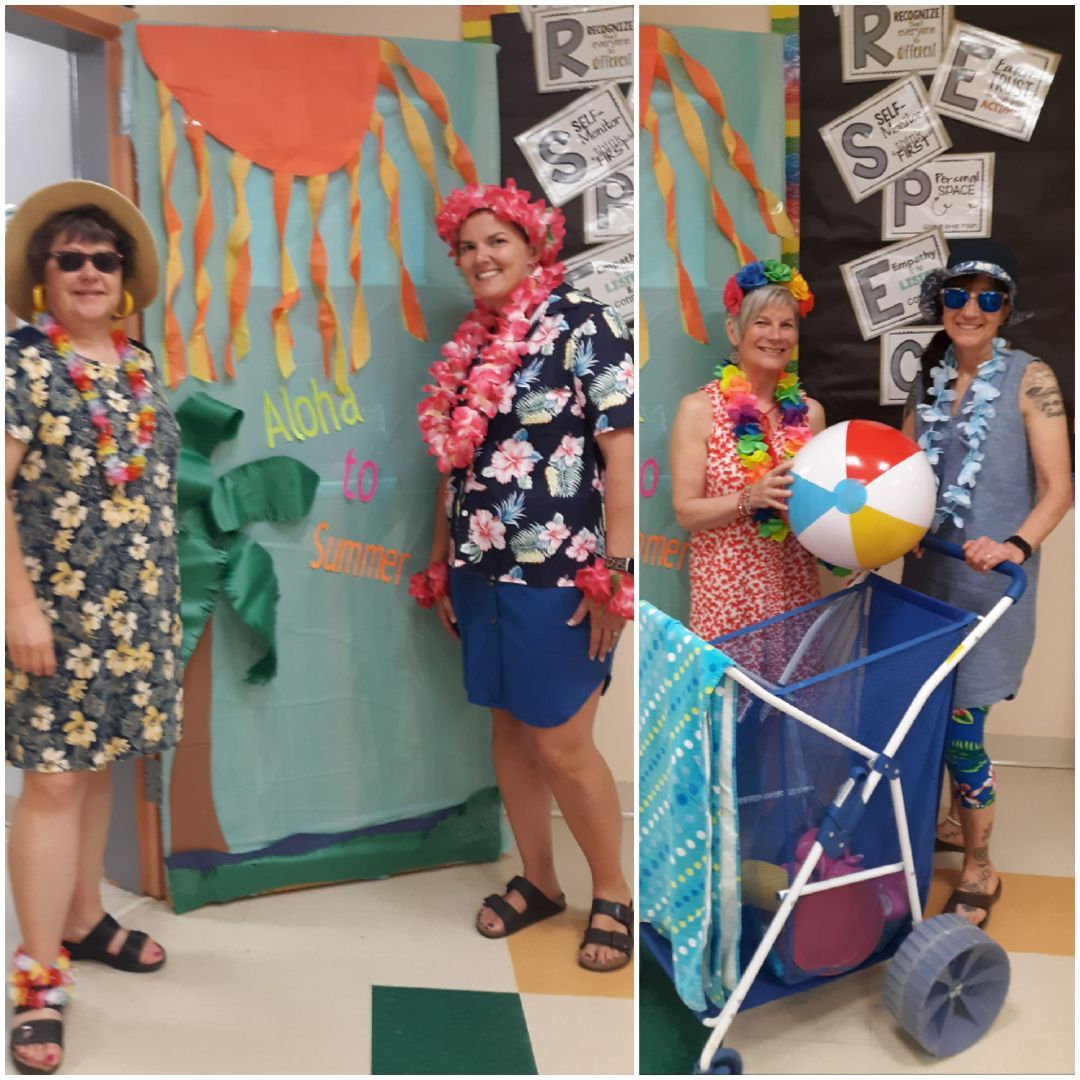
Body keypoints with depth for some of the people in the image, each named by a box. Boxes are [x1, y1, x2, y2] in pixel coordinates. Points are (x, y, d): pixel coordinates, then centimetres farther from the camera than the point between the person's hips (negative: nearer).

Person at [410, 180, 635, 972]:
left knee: (562, 744, -1)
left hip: (557, 575, -7)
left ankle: (614, 894, 21)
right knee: (509, 730, 14)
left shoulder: (582, 324, -8)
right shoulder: (469, 346, 13)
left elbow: (622, 447, -14)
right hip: (481, 574, 7)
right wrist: (441, 566, 16)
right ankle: (538, 881, 31)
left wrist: (616, 570, -18)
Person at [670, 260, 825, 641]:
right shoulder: (699, 409, -7)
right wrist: (750, 499, -23)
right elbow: (686, 512, -9)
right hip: (727, 590, -3)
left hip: (796, 585, 4)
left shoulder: (808, 411, 4)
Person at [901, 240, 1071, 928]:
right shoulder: (930, 378, 8)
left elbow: (1058, 490, -11)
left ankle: (979, 874, 14)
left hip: (989, 580, -5)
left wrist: (1014, 546, -28)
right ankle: (958, 822, 37)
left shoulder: (1029, 379, -8)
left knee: (961, 723, -4)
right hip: (929, 570, 5)